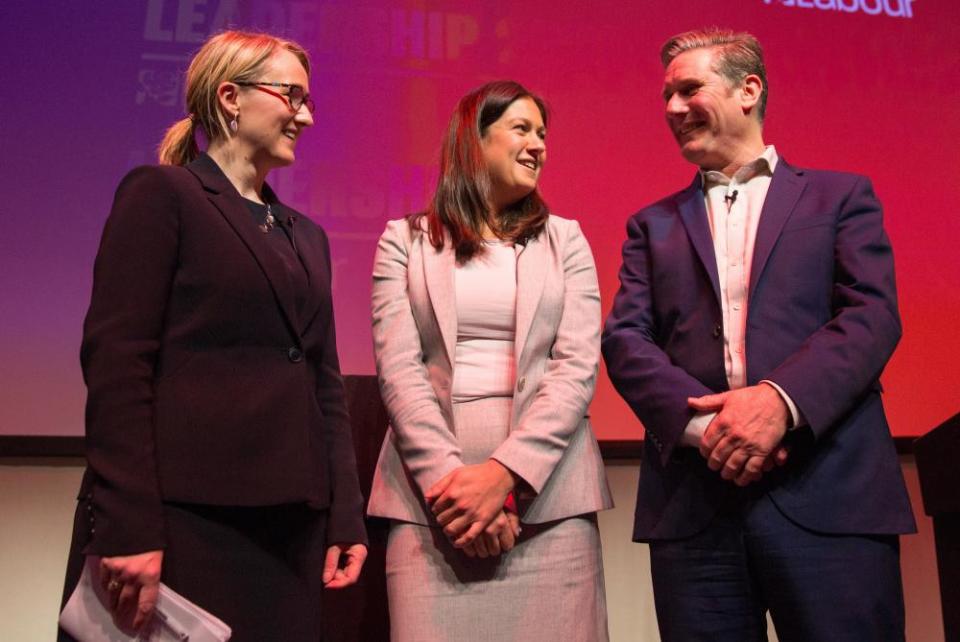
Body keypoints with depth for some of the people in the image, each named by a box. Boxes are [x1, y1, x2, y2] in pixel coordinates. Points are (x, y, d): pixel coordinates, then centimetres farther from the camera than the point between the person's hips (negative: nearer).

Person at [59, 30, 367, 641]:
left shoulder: (307, 235, 19)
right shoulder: (160, 194, 0)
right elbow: (115, 361, -10)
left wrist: (346, 515, 8)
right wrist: (128, 531, -17)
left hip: (290, 523, 6)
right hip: (185, 517, -6)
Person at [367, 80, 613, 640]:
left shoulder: (565, 239, 12)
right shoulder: (405, 240, 9)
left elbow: (578, 367, 0)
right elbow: (398, 368, -1)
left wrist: (503, 473, -13)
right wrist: (449, 477, -14)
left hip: (547, 489, 1)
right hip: (431, 490, -1)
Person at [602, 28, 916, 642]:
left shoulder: (841, 196, 13)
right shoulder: (653, 224, 18)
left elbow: (873, 315, -1)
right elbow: (625, 338, 5)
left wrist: (780, 399, -18)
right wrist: (701, 422, -12)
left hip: (830, 494, -1)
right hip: (692, 498, 2)